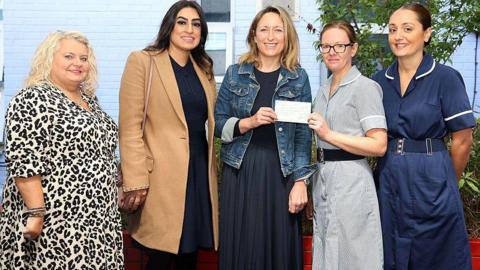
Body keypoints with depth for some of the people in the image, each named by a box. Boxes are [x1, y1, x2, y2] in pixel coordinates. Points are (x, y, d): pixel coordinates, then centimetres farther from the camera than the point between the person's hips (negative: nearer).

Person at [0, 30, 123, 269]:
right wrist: (36, 214, -22)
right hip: (56, 222, -8)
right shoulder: (32, 100, -12)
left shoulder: (88, 99, 13)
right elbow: (24, 164, -19)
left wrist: (113, 196, 18)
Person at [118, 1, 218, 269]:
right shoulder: (142, 61, -4)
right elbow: (130, 127, -10)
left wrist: (213, 171, 16)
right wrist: (136, 180, -16)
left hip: (199, 171, 6)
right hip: (162, 176, -6)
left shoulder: (204, 68, 14)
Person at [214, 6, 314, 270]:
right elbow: (218, 124, 3)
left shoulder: (298, 78, 3)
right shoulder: (235, 74, 5)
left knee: (280, 246, 4)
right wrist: (249, 122, -15)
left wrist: (300, 182, -7)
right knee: (241, 246, 4)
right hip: (241, 172, 1)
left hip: (282, 173, 0)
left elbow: (303, 134, 1)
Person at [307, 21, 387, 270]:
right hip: (322, 178, 8)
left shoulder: (365, 87, -10)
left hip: (350, 181, -8)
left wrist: (329, 134, -19)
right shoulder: (323, 92, 13)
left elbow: (379, 145, -18)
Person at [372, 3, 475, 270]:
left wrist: (444, 181, 4)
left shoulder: (446, 78, -9)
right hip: (389, 179, 4)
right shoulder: (380, 81, 4)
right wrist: (396, 171, 10)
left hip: (431, 181, -4)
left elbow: (462, 140, -5)